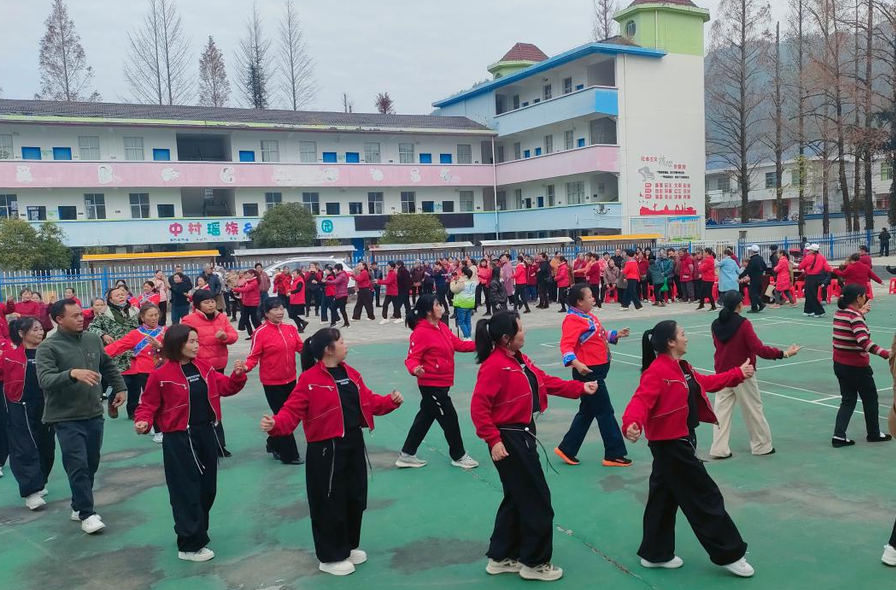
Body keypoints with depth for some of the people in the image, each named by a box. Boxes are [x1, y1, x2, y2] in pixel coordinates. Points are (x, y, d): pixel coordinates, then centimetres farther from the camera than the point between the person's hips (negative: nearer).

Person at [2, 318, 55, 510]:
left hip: (45, 408, 4)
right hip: (20, 409, -3)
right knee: (25, 449, -5)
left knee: (45, 447, 12)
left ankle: (38, 483, 31)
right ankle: (31, 492, -4)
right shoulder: (9, 354, -4)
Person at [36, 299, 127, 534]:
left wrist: (120, 387, 16)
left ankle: (79, 506, 32)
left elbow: (109, 366, 21)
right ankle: (86, 514, 5)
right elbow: (44, 380, -24)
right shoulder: (48, 347, -11)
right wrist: (72, 373, -39)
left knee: (91, 464, 14)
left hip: (94, 414, 6)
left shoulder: (93, 339, 5)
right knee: (78, 466, -7)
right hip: (66, 419, -6)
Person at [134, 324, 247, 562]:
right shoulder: (161, 375, -14)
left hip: (206, 434, 7)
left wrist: (237, 376, -7)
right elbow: (148, 405, -7)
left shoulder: (203, 367, 4)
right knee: (187, 491, -1)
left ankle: (196, 532, 36)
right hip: (179, 439, -7)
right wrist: (143, 421, -26)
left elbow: (224, 387, 11)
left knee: (207, 488, 16)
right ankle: (190, 546, 10)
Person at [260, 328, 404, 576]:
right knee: (329, 503, 3)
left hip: (354, 444, 8)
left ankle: (350, 546, 39)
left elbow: (368, 401, 14)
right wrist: (275, 424, -36)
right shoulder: (309, 379, -16)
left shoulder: (350, 373, 7)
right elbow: (293, 410, -19)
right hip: (326, 449, -7)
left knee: (355, 497, 18)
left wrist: (391, 401, 2)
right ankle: (331, 557, 21)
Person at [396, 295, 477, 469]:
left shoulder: (442, 327, 7)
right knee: (449, 418, 3)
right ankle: (458, 456, 23)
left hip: (442, 383, 9)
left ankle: (407, 455, 26)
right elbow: (412, 358, -21)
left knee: (426, 417, 16)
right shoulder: (420, 332, -20)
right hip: (431, 385, -9)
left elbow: (458, 344, 10)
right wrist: (415, 369, -42)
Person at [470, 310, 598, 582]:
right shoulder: (494, 366, -21)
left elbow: (546, 381, 13)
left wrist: (580, 388, 9)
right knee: (537, 500, 1)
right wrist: (494, 440, -24)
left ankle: (501, 558, 31)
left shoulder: (520, 360, 8)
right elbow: (479, 407, -23)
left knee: (518, 498, 18)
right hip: (508, 439, -10)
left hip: (523, 434, 10)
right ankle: (534, 563, 18)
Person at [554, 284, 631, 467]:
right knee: (605, 412, -1)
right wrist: (576, 363, -42)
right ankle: (615, 454, 11)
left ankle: (566, 449, 24)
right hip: (588, 372, -10)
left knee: (587, 412, 16)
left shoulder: (589, 316, 12)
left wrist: (616, 335, 16)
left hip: (598, 371, 10)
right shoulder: (573, 320, -18)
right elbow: (566, 346, -29)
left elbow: (600, 335, 28)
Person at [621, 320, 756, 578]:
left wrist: (738, 374, 28)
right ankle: (729, 555, 16)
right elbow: (641, 400, -33)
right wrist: (632, 423, -52)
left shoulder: (681, 367, 10)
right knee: (705, 498, 1)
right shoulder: (657, 371, -22)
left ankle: (655, 554, 29)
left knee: (665, 496, 17)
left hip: (677, 442, 10)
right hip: (670, 445, -10)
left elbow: (704, 382, 24)